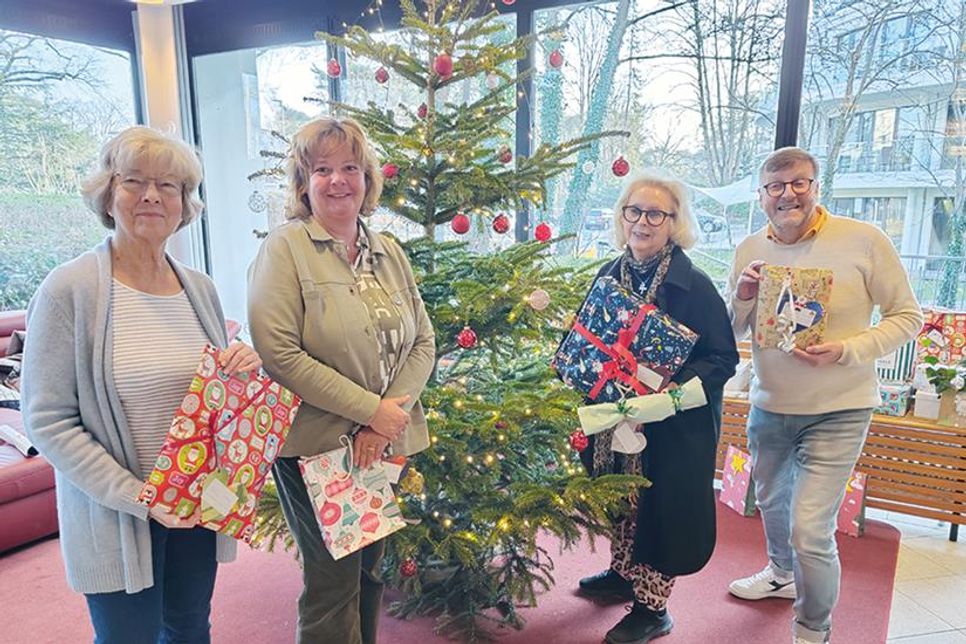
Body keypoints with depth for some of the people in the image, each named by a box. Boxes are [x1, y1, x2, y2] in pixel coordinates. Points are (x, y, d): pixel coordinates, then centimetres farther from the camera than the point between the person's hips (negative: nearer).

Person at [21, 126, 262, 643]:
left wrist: (243, 371, -11)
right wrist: (140, 498, -19)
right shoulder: (70, 289, -13)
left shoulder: (200, 289, 2)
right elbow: (48, 422, -14)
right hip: (115, 517, -4)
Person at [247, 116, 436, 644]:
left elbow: (424, 342, 4)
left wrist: (387, 419, -10)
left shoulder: (390, 253, 8)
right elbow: (279, 353, -18)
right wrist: (370, 409, -18)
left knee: (369, 574, 21)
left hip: (385, 445, 5)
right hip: (315, 446, -5)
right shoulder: (285, 248, -9)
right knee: (334, 589, 8)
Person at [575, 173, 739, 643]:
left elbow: (722, 359, -13)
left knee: (662, 506, 7)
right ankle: (623, 574, 44)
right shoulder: (609, 275, 2)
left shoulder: (694, 285, -15)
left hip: (673, 427, -5)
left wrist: (674, 388, -27)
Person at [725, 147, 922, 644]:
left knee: (809, 529, -8)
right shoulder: (750, 250, 1)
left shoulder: (864, 240, -12)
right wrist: (741, 298, -15)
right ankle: (782, 574, 54)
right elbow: (731, 334, 6)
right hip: (769, 406, 5)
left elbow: (906, 317, -7)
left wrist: (846, 352, -21)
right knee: (771, 500, 24)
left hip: (837, 412, -5)